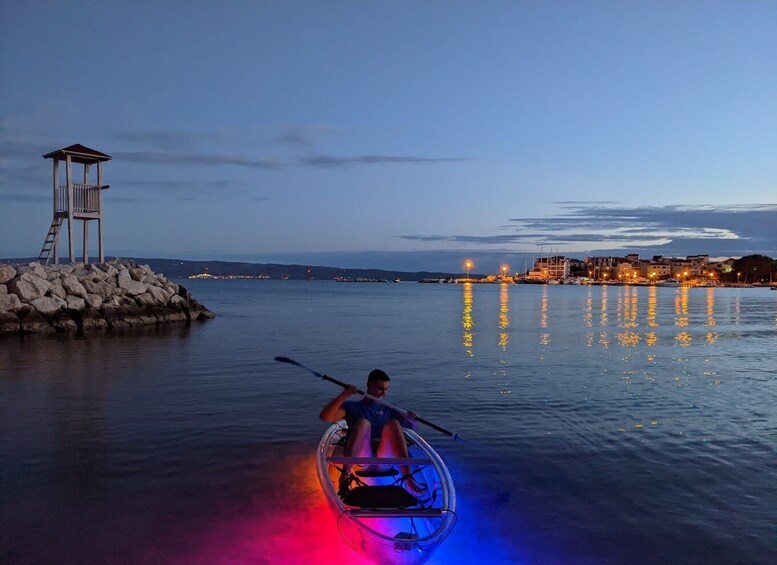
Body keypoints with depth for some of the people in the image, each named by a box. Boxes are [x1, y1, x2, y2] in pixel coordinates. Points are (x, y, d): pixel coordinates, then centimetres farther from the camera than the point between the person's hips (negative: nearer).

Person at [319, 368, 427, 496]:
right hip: (361, 457, -2)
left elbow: (411, 427, 18)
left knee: (393, 423, -24)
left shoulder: (388, 410, 26)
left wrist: (412, 420, -6)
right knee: (363, 423, -28)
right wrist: (344, 395, -11)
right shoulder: (352, 407, 17)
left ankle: (408, 478, -36)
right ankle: (345, 474, -42)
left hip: (384, 456, 2)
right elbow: (325, 417, 1)